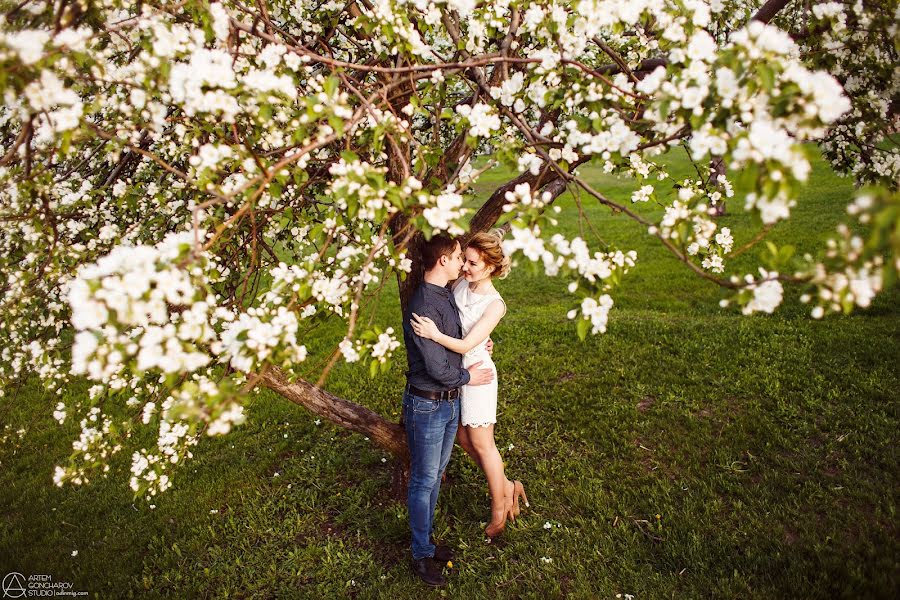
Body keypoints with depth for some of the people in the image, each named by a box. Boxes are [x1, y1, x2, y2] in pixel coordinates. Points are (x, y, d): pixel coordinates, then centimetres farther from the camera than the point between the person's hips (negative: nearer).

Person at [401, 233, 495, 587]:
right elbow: (436, 367, -24)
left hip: (450, 403, 9)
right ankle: (422, 555, 22)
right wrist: (467, 377, -8)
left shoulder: (447, 296, 5)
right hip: (427, 405, -9)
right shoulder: (423, 306, -25)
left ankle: (426, 539, 36)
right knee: (423, 481, 6)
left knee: (435, 476, 20)